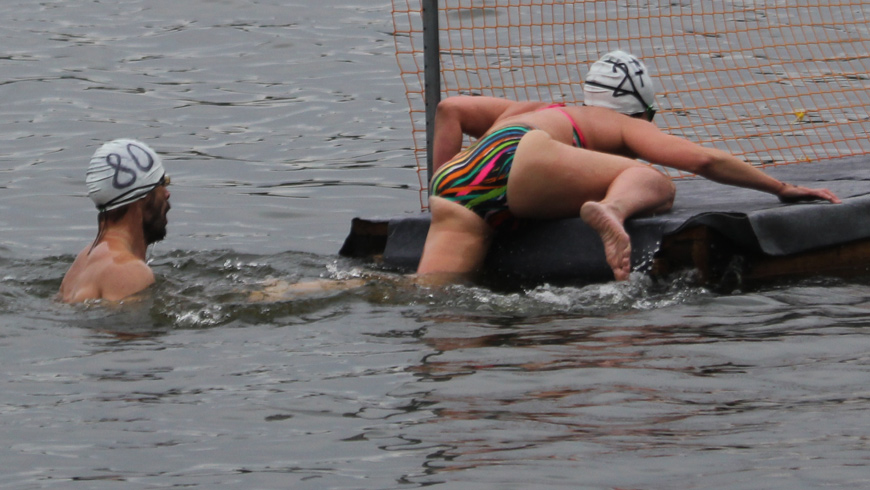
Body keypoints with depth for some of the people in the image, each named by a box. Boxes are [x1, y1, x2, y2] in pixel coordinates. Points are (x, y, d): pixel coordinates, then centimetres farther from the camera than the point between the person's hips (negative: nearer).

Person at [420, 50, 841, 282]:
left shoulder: (534, 110, 43)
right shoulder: (625, 125, 28)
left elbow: (451, 108, 31)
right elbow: (703, 160, 17)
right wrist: (781, 189, 27)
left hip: (452, 187, 5)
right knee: (655, 183, 2)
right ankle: (613, 209, -30)